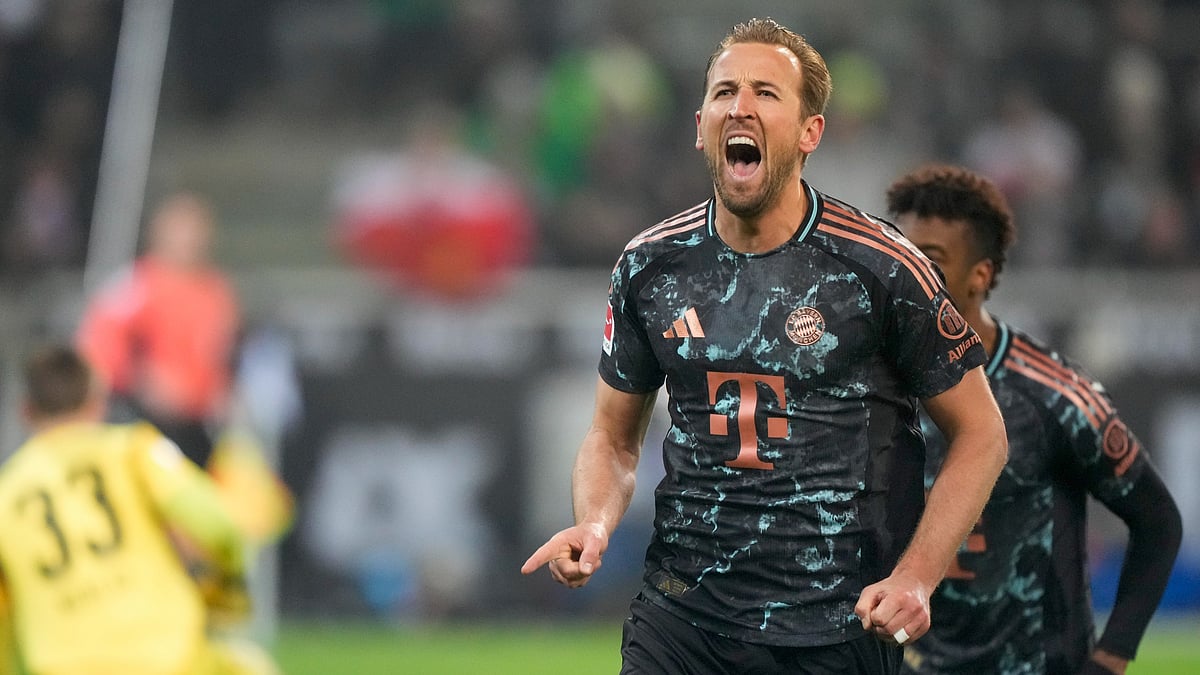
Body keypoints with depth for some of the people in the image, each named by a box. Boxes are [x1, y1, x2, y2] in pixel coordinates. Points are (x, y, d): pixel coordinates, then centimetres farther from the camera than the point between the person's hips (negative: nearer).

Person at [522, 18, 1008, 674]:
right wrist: (594, 526, -6)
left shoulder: (880, 267, -7)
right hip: (681, 613, 3)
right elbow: (613, 436, 16)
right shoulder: (648, 268, 5)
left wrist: (916, 577, -11)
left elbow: (979, 432, 0)